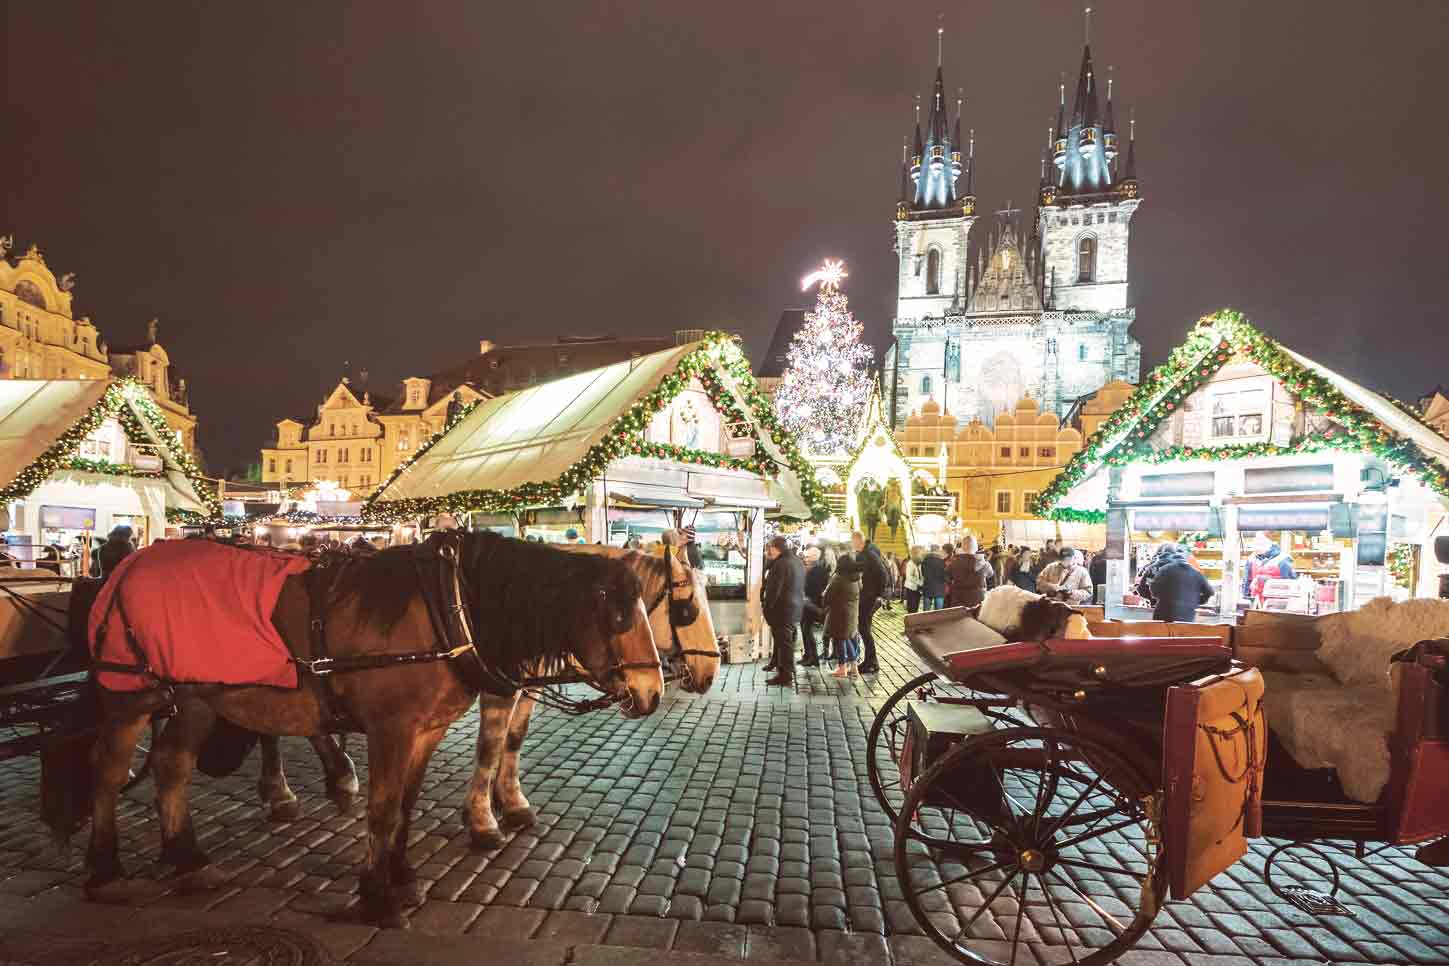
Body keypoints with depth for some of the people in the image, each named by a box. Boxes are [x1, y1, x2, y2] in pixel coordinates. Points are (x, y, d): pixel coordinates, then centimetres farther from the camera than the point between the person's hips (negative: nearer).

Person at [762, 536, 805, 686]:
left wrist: (767, 609, -13)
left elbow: (773, 590, -20)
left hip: (782, 609, -9)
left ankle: (785, 675, 0)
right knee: (787, 640, 19)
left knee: (783, 642, -4)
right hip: (796, 608, 9)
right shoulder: (798, 562, 10)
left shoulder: (781, 564, -19)